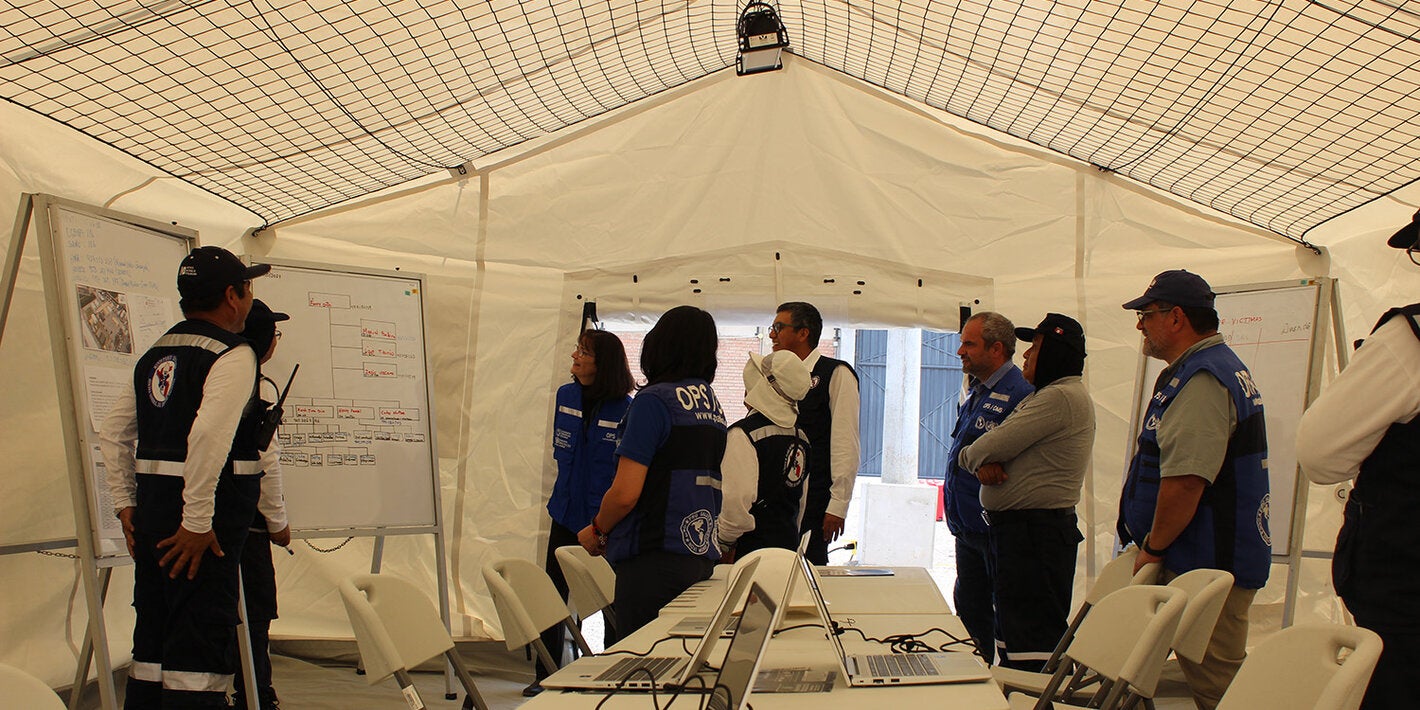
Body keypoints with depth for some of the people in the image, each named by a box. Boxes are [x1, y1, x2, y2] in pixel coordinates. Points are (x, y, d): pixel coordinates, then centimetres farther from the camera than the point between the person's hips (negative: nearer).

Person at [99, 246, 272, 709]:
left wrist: (125, 504, 18)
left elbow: (112, 433, 18)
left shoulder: (155, 355, 16)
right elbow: (209, 437, -24)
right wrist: (197, 523, -21)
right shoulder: (234, 355, -11)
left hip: (152, 508, 8)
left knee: (153, 639, 17)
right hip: (205, 516, -8)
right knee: (198, 651, -5)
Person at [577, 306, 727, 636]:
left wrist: (597, 531, 3)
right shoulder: (713, 405, 11)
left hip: (655, 559, -8)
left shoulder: (654, 400, -12)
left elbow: (625, 493, -17)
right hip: (703, 557, 8)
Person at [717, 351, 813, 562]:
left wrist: (723, 544, -8)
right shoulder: (800, 438, 10)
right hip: (789, 546, 8)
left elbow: (738, 499, -21)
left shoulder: (743, 435, -15)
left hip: (749, 552, -8)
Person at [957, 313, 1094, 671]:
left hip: (1036, 534, -11)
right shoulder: (1040, 396, 19)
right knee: (1011, 638, 18)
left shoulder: (1062, 397, -16)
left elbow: (992, 447, -20)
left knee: (1032, 643, -7)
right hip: (1009, 531, 11)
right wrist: (983, 462, -9)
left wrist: (973, 455, 3)